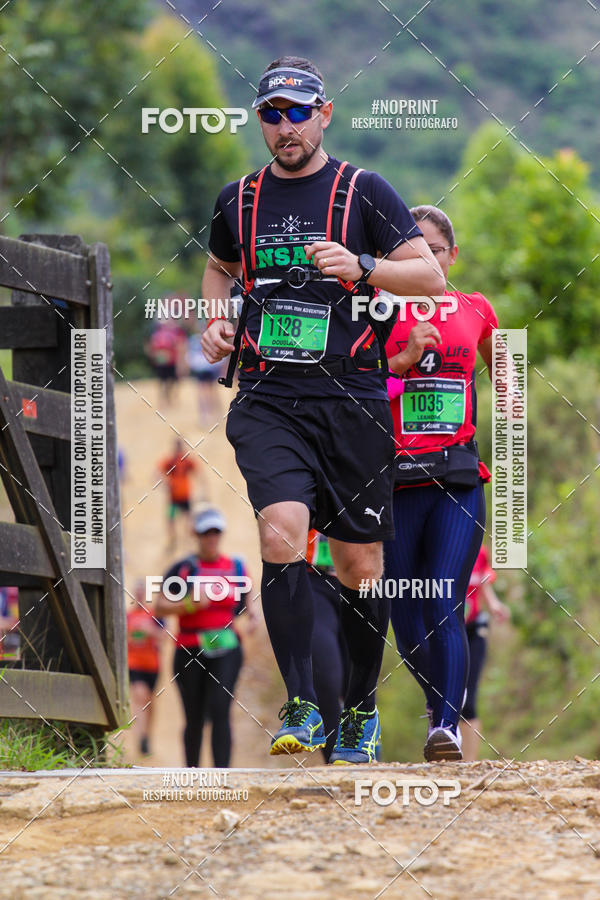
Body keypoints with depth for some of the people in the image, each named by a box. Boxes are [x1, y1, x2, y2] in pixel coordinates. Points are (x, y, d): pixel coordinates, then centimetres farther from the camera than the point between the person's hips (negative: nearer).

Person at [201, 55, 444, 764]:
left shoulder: (364, 192, 2)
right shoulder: (239, 199, 11)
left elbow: (430, 276, -1)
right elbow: (219, 266, 31)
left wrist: (360, 266, -18)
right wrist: (214, 319, 11)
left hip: (350, 399, -1)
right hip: (267, 401, 1)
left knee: (359, 566, 5)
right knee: (281, 538, -21)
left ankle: (360, 709, 25)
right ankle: (300, 707, -19)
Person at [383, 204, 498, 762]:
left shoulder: (475, 312, 10)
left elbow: (500, 371, 30)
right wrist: (403, 359, -15)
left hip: (459, 479, 0)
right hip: (395, 479, 0)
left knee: (444, 610, -16)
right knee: (407, 621, 4)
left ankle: (447, 729, -20)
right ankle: (440, 706, 31)